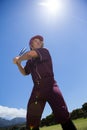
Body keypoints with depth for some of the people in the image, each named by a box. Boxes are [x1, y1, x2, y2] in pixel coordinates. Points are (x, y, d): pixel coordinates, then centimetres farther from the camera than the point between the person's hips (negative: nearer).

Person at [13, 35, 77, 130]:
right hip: (37, 88, 5)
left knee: (63, 116, -18)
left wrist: (18, 59, 10)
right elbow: (24, 72, 36)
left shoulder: (44, 51, 10)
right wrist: (18, 63, 19)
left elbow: (30, 54, -7)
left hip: (49, 85, -4)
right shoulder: (30, 61, 25)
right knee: (31, 122, -3)